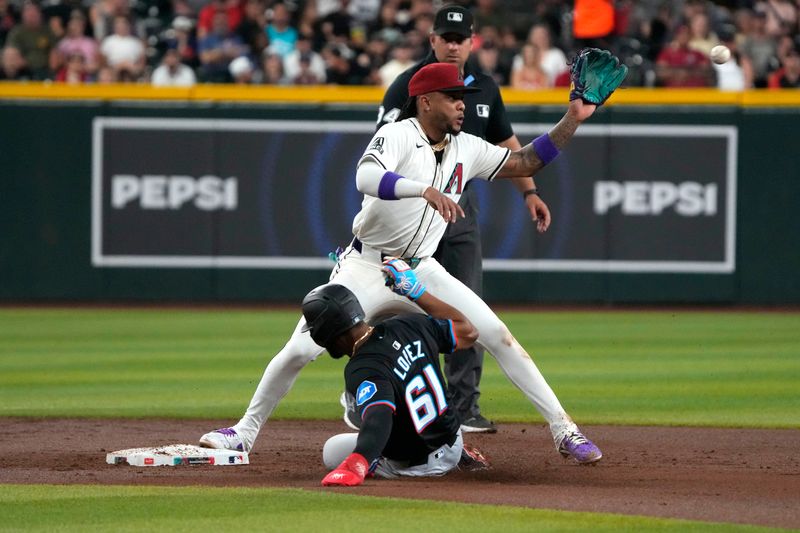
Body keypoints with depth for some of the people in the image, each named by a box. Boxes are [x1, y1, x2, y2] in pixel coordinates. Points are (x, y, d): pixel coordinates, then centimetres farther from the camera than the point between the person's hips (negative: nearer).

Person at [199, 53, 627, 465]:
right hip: (364, 269, -4)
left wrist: (573, 119, 2)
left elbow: (525, 163, 10)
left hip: (420, 273, 4)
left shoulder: (467, 149, 5)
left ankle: (563, 429, -3)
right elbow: (366, 177, -36)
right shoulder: (397, 136, -15)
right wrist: (425, 189, -50)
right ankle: (245, 432, 9)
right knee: (300, 349, -10)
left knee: (496, 335, -8)